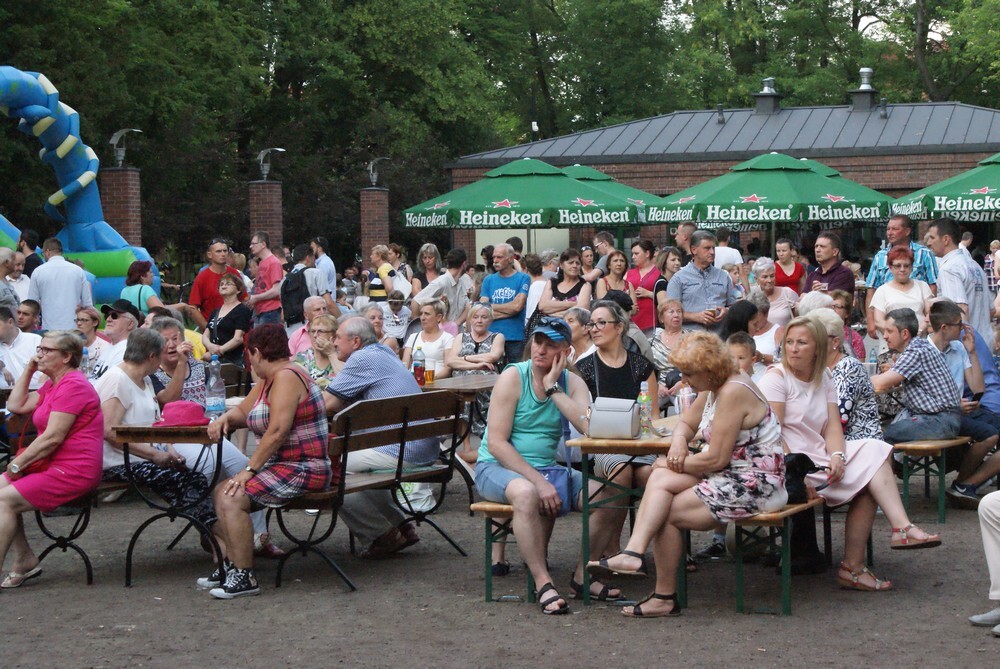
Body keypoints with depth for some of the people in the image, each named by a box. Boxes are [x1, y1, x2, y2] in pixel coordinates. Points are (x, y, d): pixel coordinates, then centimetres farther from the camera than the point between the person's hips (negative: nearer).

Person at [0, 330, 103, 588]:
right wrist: (28, 370, 13)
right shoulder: (52, 384, 18)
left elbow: (52, 438, -21)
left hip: (72, 471, -11)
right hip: (53, 465, 11)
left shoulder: (72, 385, -15)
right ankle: (25, 560, 4)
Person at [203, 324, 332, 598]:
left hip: (303, 469, -11)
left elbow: (277, 431, -23)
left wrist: (249, 470, -21)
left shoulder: (287, 377, -16)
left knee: (231, 499, -21)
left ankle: (244, 577, -17)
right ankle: (228, 566, 4)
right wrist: (224, 419, 3)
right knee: (219, 492, 7)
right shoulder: (269, 380, 17)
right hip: (282, 467, 11)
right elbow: (243, 411, 27)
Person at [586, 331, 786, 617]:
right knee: (660, 479, -10)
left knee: (667, 513, -12)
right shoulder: (712, 389, 10)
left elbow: (716, 459, -20)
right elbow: (686, 423, 22)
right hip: (733, 477, 10)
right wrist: (678, 442, -3)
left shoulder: (733, 392, -20)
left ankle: (665, 597, -1)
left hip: (755, 486, -10)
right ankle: (634, 552, -24)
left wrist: (672, 464, -6)